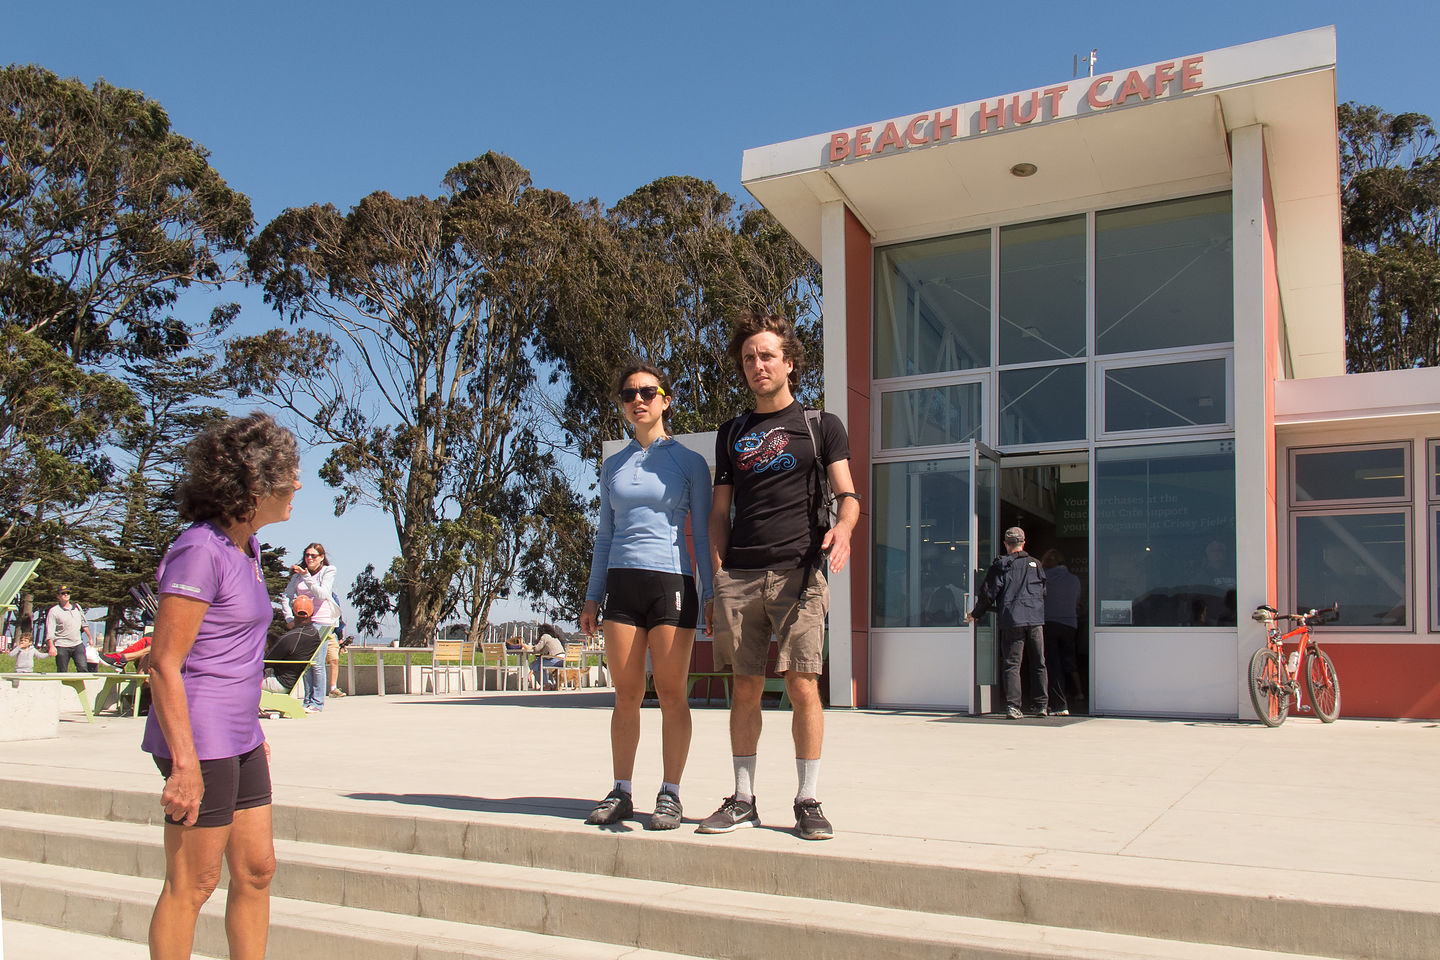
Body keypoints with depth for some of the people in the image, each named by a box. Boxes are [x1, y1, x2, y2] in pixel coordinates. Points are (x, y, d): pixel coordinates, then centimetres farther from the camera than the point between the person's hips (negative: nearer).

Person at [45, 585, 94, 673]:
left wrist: (90, 638, 27)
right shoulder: (54, 611, -2)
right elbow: (49, 631, -8)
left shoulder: (77, 607, 12)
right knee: (61, 672, 2)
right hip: (62, 646, -3)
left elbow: (84, 624, 23)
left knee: (83, 669, -8)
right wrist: (51, 646, -19)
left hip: (78, 644, 3)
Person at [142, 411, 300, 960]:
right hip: (200, 738, -9)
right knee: (192, 885, 2)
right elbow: (164, 663, -18)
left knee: (257, 870, 13)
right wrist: (185, 763, -20)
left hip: (238, 739, 9)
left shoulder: (246, 547, 11)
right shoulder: (200, 551, -16)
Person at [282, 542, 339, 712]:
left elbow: (322, 594, -11)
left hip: (321, 620, -4)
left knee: (317, 663, -9)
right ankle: (308, 701, 10)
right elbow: (286, 597, 15)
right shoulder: (298, 574, 14)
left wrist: (307, 577, -18)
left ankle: (317, 703, -4)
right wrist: (289, 618, 3)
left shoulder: (328, 572, 3)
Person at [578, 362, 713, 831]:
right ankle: (620, 792, 13)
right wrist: (592, 596, 13)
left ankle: (670, 794, 6)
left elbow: (703, 532, 4)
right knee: (626, 694, 5)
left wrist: (711, 594, -3)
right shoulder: (613, 467, 15)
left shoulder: (689, 462, 4)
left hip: (671, 581, -3)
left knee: (671, 693, -2)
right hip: (622, 582, 4)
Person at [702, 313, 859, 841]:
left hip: (798, 572, -3)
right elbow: (719, 512, 17)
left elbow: (847, 494, 2)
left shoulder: (821, 426, 10)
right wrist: (715, 582, 8)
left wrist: (843, 527, -21)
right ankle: (743, 799, 13)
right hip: (739, 576, 3)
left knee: (802, 686, -7)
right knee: (746, 689, 4)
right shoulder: (731, 433, 18)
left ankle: (808, 801, 4)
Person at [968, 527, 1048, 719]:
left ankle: (1012, 706, -7)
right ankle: (1042, 705, 13)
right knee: (1038, 664, 11)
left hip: (1011, 620, -2)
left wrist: (975, 614, 11)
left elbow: (988, 593, -2)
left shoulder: (1000, 565, 0)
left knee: (1012, 665, -1)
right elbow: (1043, 593, 17)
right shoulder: (1035, 564, 11)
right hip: (1036, 620, 2)